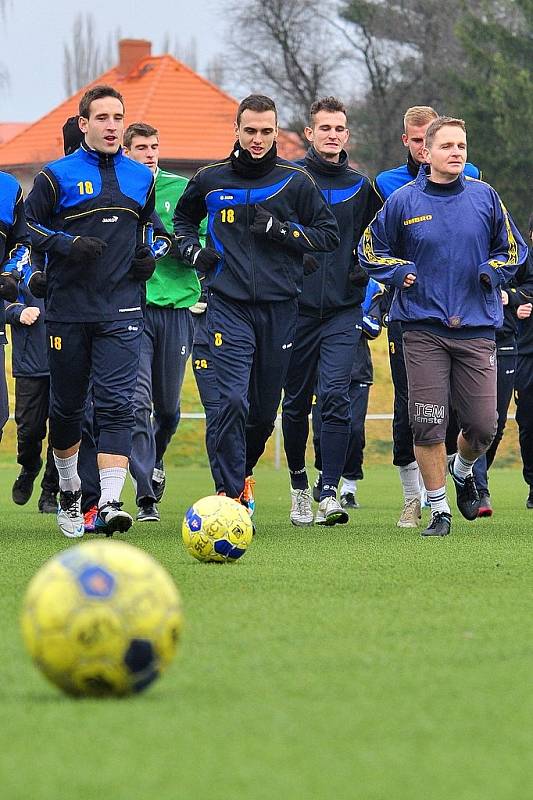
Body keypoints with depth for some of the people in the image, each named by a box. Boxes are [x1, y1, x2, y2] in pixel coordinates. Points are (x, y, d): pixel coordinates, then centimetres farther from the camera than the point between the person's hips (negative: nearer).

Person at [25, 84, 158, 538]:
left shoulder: (141, 178, 11)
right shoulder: (58, 175, -1)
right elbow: (30, 225, 1)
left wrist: (146, 254, 8)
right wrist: (68, 244, -15)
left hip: (121, 309, 1)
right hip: (68, 309, -1)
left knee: (117, 404, -14)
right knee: (67, 406, 10)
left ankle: (110, 502, -21)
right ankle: (69, 491, 32)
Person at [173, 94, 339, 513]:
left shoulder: (296, 181, 3)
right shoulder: (210, 179, 7)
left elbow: (329, 234, 6)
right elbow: (182, 218, 26)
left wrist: (284, 231, -9)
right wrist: (193, 250, 7)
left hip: (279, 306, 1)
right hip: (229, 305, -1)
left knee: (266, 408, 9)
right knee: (233, 400, -16)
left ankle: (242, 470, 35)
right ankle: (231, 494, -12)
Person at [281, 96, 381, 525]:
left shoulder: (360, 185, 8)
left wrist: (363, 269, 7)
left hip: (344, 310, 1)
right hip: (296, 308, -1)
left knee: (336, 400, -12)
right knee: (296, 403, 7)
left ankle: (330, 493, -14)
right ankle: (299, 487, 24)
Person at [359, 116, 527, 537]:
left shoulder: (484, 197, 4)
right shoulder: (403, 200, 0)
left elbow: (512, 247, 16)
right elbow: (371, 249, 13)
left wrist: (492, 271, -3)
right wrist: (402, 273, -3)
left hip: (477, 328, 1)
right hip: (424, 329, -1)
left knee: (483, 426, 0)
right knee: (428, 423, -6)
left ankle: (462, 469, 35)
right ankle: (440, 510, 7)